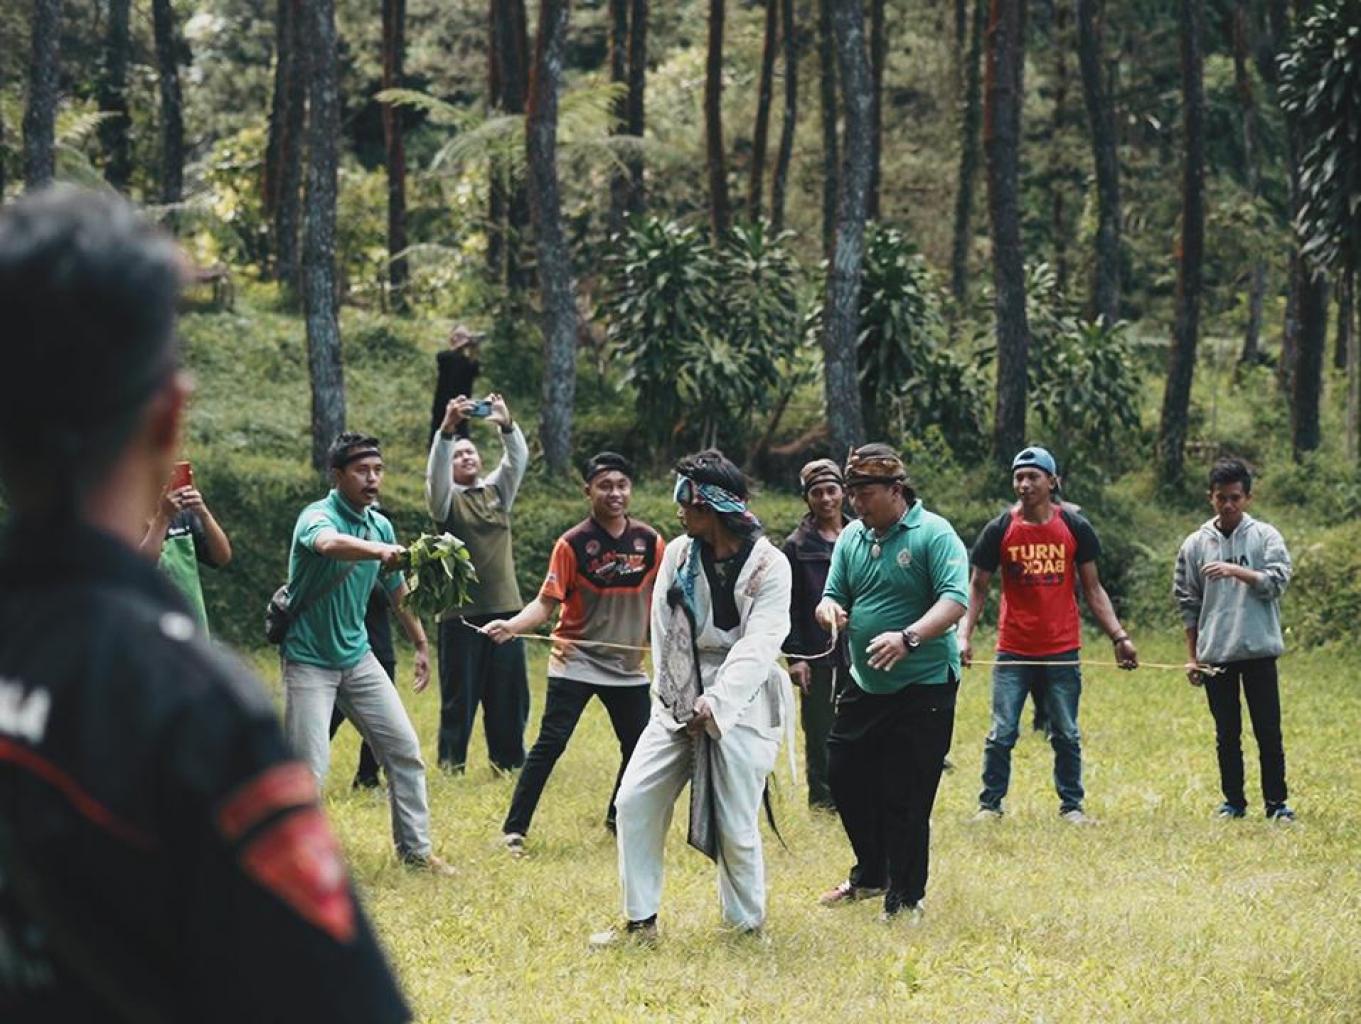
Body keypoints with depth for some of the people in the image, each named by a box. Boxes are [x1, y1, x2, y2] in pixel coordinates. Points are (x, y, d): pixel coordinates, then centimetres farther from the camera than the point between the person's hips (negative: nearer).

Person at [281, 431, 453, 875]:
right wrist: (382, 550, -63)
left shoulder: (380, 525, 4)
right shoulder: (318, 516, -19)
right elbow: (330, 543, -45)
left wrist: (422, 645, 20)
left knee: (404, 750, 7)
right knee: (308, 770, -11)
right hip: (310, 660, -7)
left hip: (357, 656, 7)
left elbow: (397, 590, 18)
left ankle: (416, 849, 18)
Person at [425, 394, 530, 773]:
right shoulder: (447, 498, 5)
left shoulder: (497, 491, 15)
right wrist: (447, 430, -32)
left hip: (505, 607, 4)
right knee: (460, 695, -1)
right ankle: (451, 766, 5)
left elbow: (518, 460, 0)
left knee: (509, 693, 7)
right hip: (461, 612, -4)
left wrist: (507, 425, -20)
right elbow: (435, 471, -15)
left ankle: (510, 762, 15)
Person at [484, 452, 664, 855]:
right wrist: (511, 626, -30)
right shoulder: (573, 544, -11)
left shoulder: (650, 541, -1)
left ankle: (618, 821, 32)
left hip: (628, 666, 4)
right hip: (576, 662, -4)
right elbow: (547, 603, -14)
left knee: (640, 745, 11)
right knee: (550, 743, -11)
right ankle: (514, 829, -8)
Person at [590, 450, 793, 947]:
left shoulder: (769, 566, -9)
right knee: (635, 800, -3)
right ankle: (640, 920, 9)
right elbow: (664, 630, 4)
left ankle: (748, 922, 18)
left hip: (740, 704, -5)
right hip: (678, 702, 5)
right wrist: (673, 695, -5)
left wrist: (714, 704, -22)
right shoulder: (678, 555, 4)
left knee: (735, 825, -4)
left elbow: (758, 646, -16)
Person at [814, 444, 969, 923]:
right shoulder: (851, 537, 7)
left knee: (906, 798, -4)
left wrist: (908, 637, -39)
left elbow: (955, 600, -23)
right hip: (863, 686, 7)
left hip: (922, 689, -7)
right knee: (845, 779, 12)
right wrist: (830, 609, -15)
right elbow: (834, 595, 11)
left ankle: (905, 897, 12)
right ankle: (870, 874, 33)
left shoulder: (934, 534, -13)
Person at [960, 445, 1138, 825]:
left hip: (1062, 650, 1)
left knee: (1066, 735, 7)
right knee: (1002, 733, 0)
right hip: (1013, 651, 0)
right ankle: (990, 804, 9)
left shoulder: (1076, 527, 1)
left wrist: (1118, 636, -1)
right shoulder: (999, 530, -1)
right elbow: (977, 587, 4)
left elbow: (1092, 588, 7)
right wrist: (964, 635, -9)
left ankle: (1072, 805, 17)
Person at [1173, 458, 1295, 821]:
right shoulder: (1195, 544, 7)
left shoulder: (1266, 536, 2)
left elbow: (1277, 581, -10)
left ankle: (1276, 802, 6)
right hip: (1215, 653, 2)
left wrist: (1236, 571, -23)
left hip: (1259, 650, -2)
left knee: (1268, 732, -1)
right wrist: (1192, 657, 8)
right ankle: (1234, 801, 15)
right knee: (1226, 734, 7)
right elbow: (1188, 604, 10)